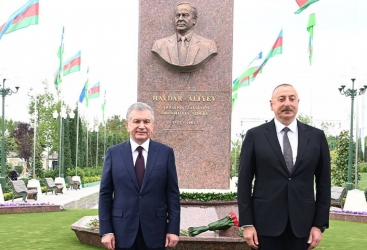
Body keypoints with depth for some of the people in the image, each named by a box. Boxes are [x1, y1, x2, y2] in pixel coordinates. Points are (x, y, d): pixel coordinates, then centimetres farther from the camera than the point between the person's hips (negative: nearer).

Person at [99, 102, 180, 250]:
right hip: (122, 231, 0)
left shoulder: (166, 153, 2)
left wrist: (173, 229, -3)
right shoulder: (113, 153, 2)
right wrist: (106, 230, -3)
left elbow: (172, 193, 1)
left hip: (155, 231, 0)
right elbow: (105, 193, 2)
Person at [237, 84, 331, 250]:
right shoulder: (255, 136, 1)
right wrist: (247, 224, -5)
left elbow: (323, 183, 6)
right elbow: (244, 181, 0)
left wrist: (320, 224, 2)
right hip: (265, 222, -1)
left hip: (302, 224, 2)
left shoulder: (316, 136, 5)